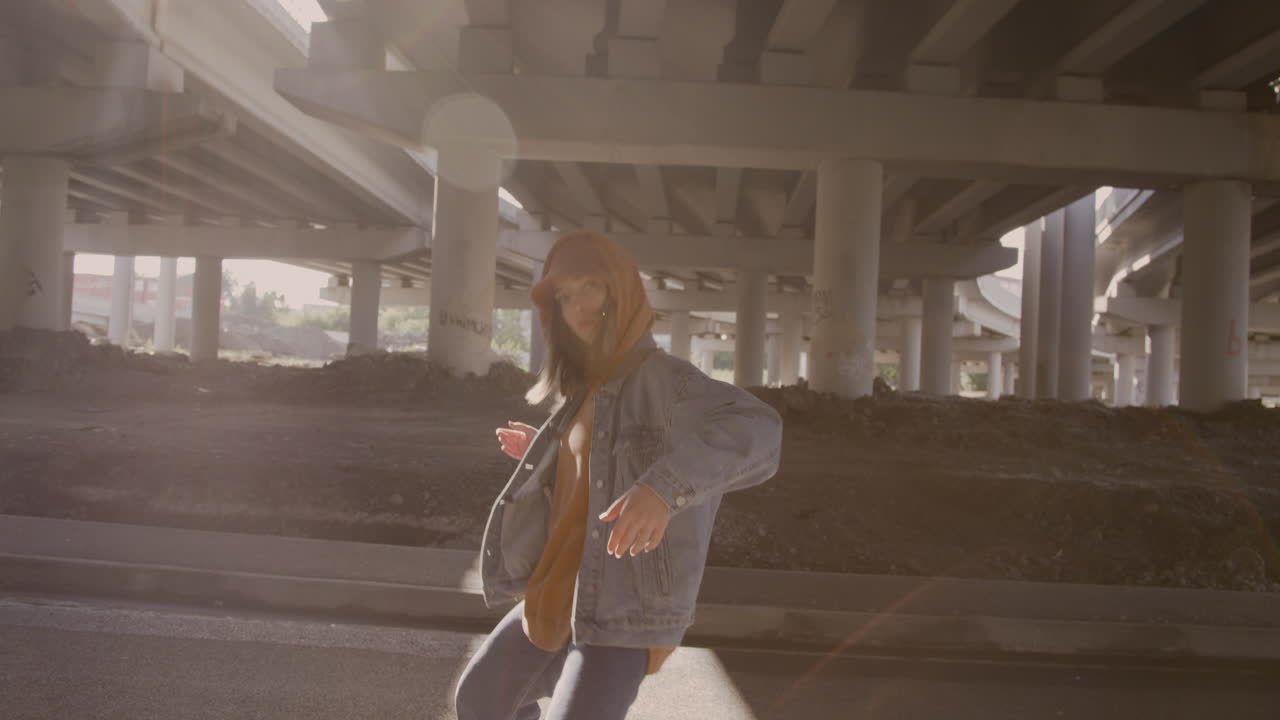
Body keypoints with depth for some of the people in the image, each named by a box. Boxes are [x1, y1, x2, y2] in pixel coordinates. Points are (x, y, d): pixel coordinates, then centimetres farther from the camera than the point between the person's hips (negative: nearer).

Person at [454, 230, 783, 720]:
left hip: (624, 614, -9)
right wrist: (545, 453, 28)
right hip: (558, 598, 9)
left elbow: (755, 432, -38)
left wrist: (664, 486, -52)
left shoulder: (664, 378, -18)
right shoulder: (590, 387, 9)